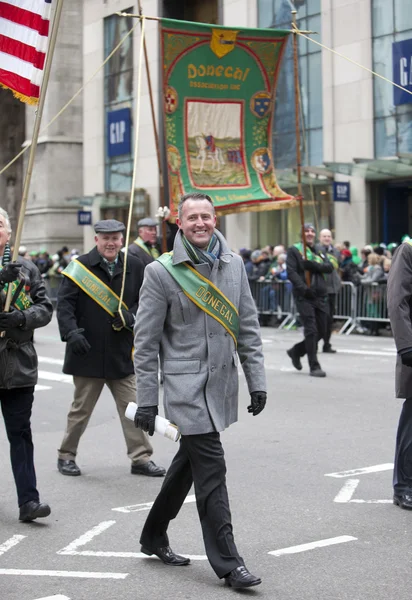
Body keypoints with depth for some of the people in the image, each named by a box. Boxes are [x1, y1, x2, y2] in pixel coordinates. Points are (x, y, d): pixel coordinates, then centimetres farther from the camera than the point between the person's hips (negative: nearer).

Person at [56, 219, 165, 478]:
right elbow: (65, 304, -8)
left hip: (122, 354, 2)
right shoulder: (80, 267, -4)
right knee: (81, 409, 9)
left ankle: (141, 458, 12)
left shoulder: (135, 267, 4)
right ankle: (66, 455, 25)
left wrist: (131, 316, -10)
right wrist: (71, 332, -23)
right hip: (88, 352, -2)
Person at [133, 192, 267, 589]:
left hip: (222, 385, 6)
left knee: (188, 462, 17)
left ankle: (154, 537, 35)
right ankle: (227, 563, 0)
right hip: (186, 386, -6)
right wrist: (145, 402, -8)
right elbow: (145, 341, -6)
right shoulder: (161, 272, -8)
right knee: (211, 470, -7)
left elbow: (247, 327, 12)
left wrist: (257, 381, 8)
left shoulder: (233, 265, 7)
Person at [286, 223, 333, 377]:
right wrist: (304, 288, -21)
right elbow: (291, 272, -8)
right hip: (304, 297, -6)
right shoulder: (294, 250, 3)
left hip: (320, 296, 6)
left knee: (321, 332, 9)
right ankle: (314, 366, -3)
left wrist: (312, 265, -17)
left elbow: (329, 267, 1)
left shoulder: (320, 252, 18)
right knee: (311, 330, -10)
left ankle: (296, 351, 30)